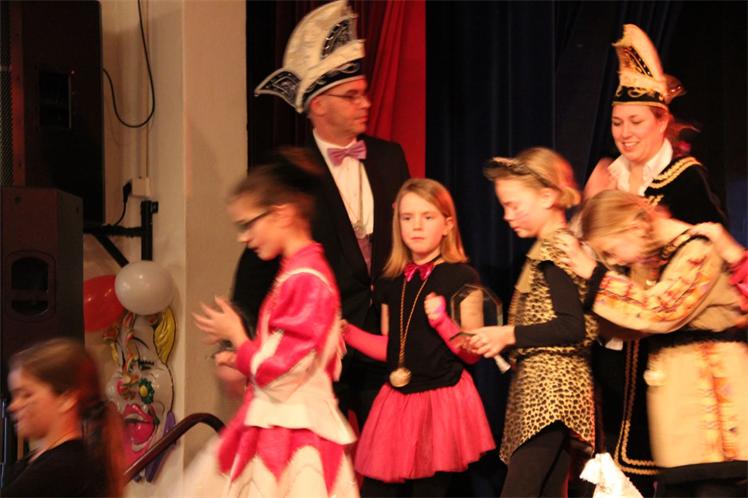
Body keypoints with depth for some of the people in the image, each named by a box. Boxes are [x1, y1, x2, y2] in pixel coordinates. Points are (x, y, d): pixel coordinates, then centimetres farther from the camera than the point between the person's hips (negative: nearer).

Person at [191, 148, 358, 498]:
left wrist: (237, 338, -4)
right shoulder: (296, 272, 10)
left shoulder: (306, 279, -18)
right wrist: (241, 362, 7)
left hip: (291, 433, -9)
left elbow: (280, 372, -20)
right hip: (275, 427, 9)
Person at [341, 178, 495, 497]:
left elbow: (472, 353, -8)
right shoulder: (391, 282, 10)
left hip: (442, 401, -5)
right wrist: (348, 333, 5)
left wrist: (442, 321, -23)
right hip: (397, 400, 5)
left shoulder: (462, 278, -6)